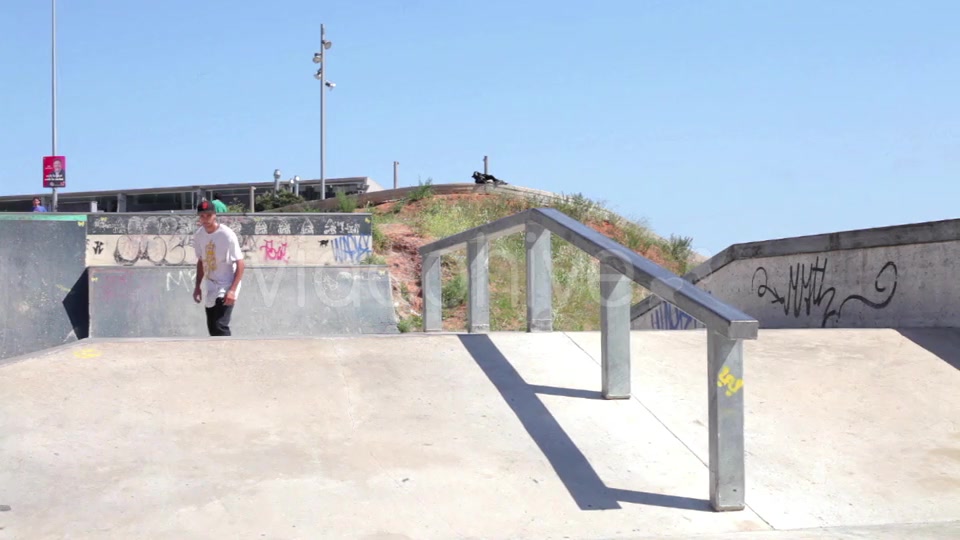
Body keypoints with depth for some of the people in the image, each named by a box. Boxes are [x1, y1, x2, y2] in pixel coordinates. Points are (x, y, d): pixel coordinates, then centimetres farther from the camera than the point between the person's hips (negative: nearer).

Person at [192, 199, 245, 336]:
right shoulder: (199, 235, 1)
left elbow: (240, 264, -17)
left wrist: (232, 290, -24)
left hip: (226, 287, -7)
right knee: (212, 328, 15)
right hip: (211, 288, 7)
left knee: (220, 327, -17)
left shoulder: (227, 234, -18)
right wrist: (198, 286, 12)